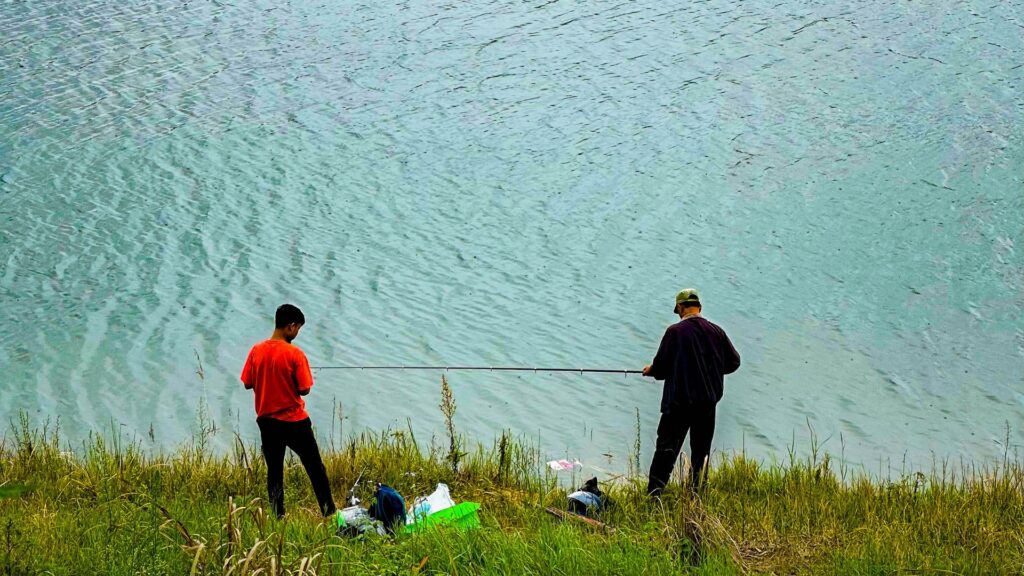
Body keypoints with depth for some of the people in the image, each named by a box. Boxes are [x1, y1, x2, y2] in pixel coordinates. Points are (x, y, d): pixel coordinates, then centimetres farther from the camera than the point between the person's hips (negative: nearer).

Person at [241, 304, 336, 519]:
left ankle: (279, 516, 10)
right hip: (294, 420, -4)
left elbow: (247, 383, 3)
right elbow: (304, 389, -13)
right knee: (315, 468, 9)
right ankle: (328, 512, 12)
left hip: (267, 420, 4)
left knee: (274, 471, 12)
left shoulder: (256, 350, -3)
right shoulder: (295, 354, -15)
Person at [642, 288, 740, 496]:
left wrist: (651, 370, 15)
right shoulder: (716, 331, 4)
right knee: (701, 450, 12)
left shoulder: (675, 331, -8)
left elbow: (661, 367, -8)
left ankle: (654, 493, -6)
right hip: (708, 401, 4)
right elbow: (733, 361, 12)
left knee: (667, 447, -1)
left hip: (679, 401, -4)